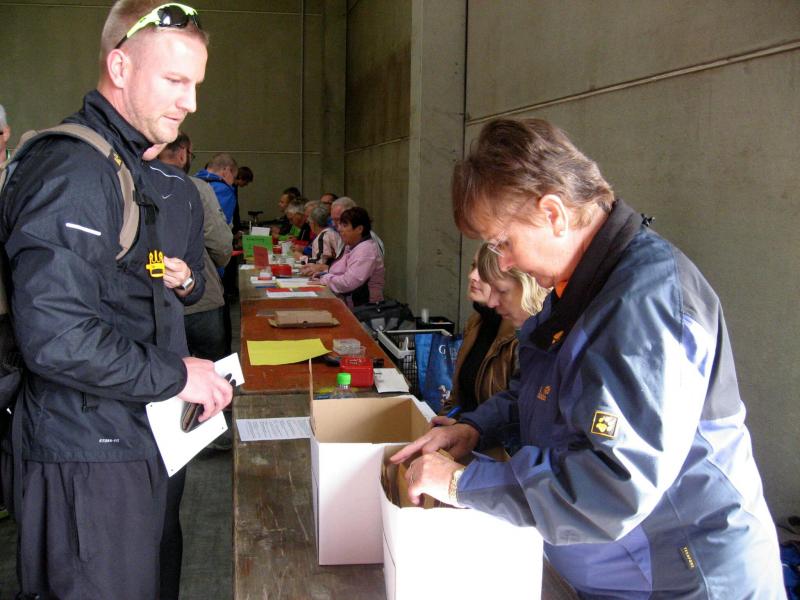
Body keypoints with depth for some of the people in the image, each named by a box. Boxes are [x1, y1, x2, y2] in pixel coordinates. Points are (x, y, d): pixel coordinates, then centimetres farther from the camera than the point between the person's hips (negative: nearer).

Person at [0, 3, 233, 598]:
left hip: (142, 437, 9)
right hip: (91, 454, -9)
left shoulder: (149, 174, 13)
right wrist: (176, 374, -19)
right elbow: (55, 337, -28)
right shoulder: (70, 173, -20)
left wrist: (187, 281, 2)